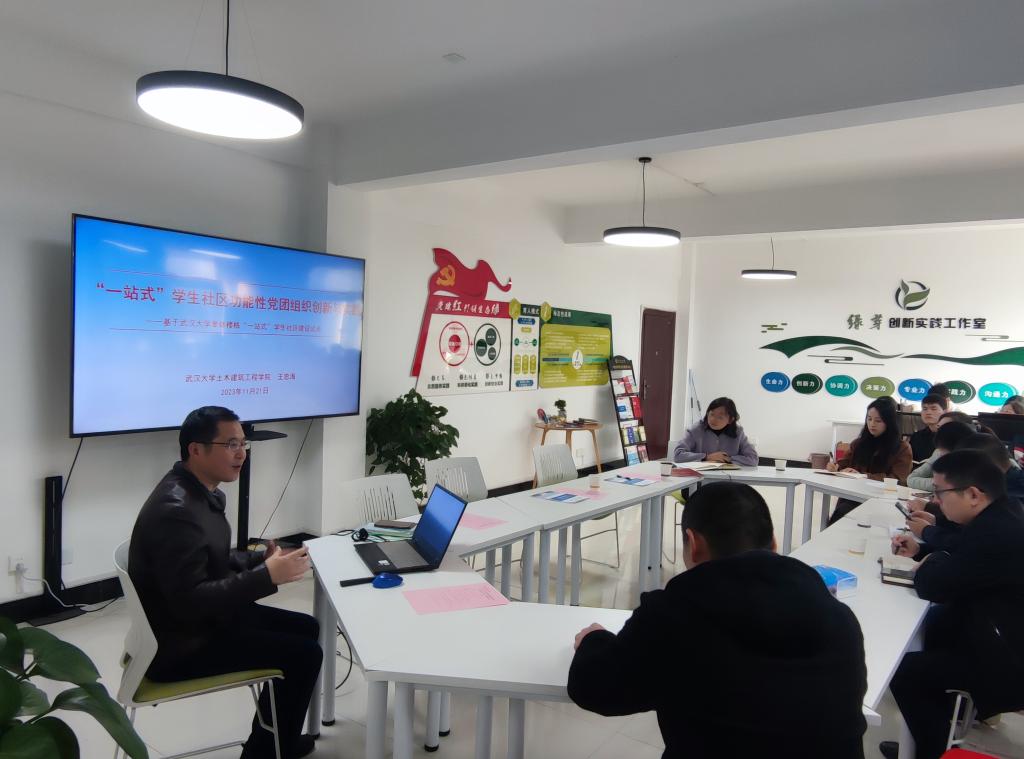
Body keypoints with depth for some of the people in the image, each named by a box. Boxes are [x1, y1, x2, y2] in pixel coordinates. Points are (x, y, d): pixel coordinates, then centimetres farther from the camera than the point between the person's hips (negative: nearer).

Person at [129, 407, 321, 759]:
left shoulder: (201, 490, 3)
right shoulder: (176, 510, -28)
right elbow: (188, 601, -32)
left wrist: (260, 559, -1)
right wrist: (266, 576, -30)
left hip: (203, 617, 10)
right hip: (179, 643, -10)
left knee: (306, 628, 14)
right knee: (305, 653, -11)